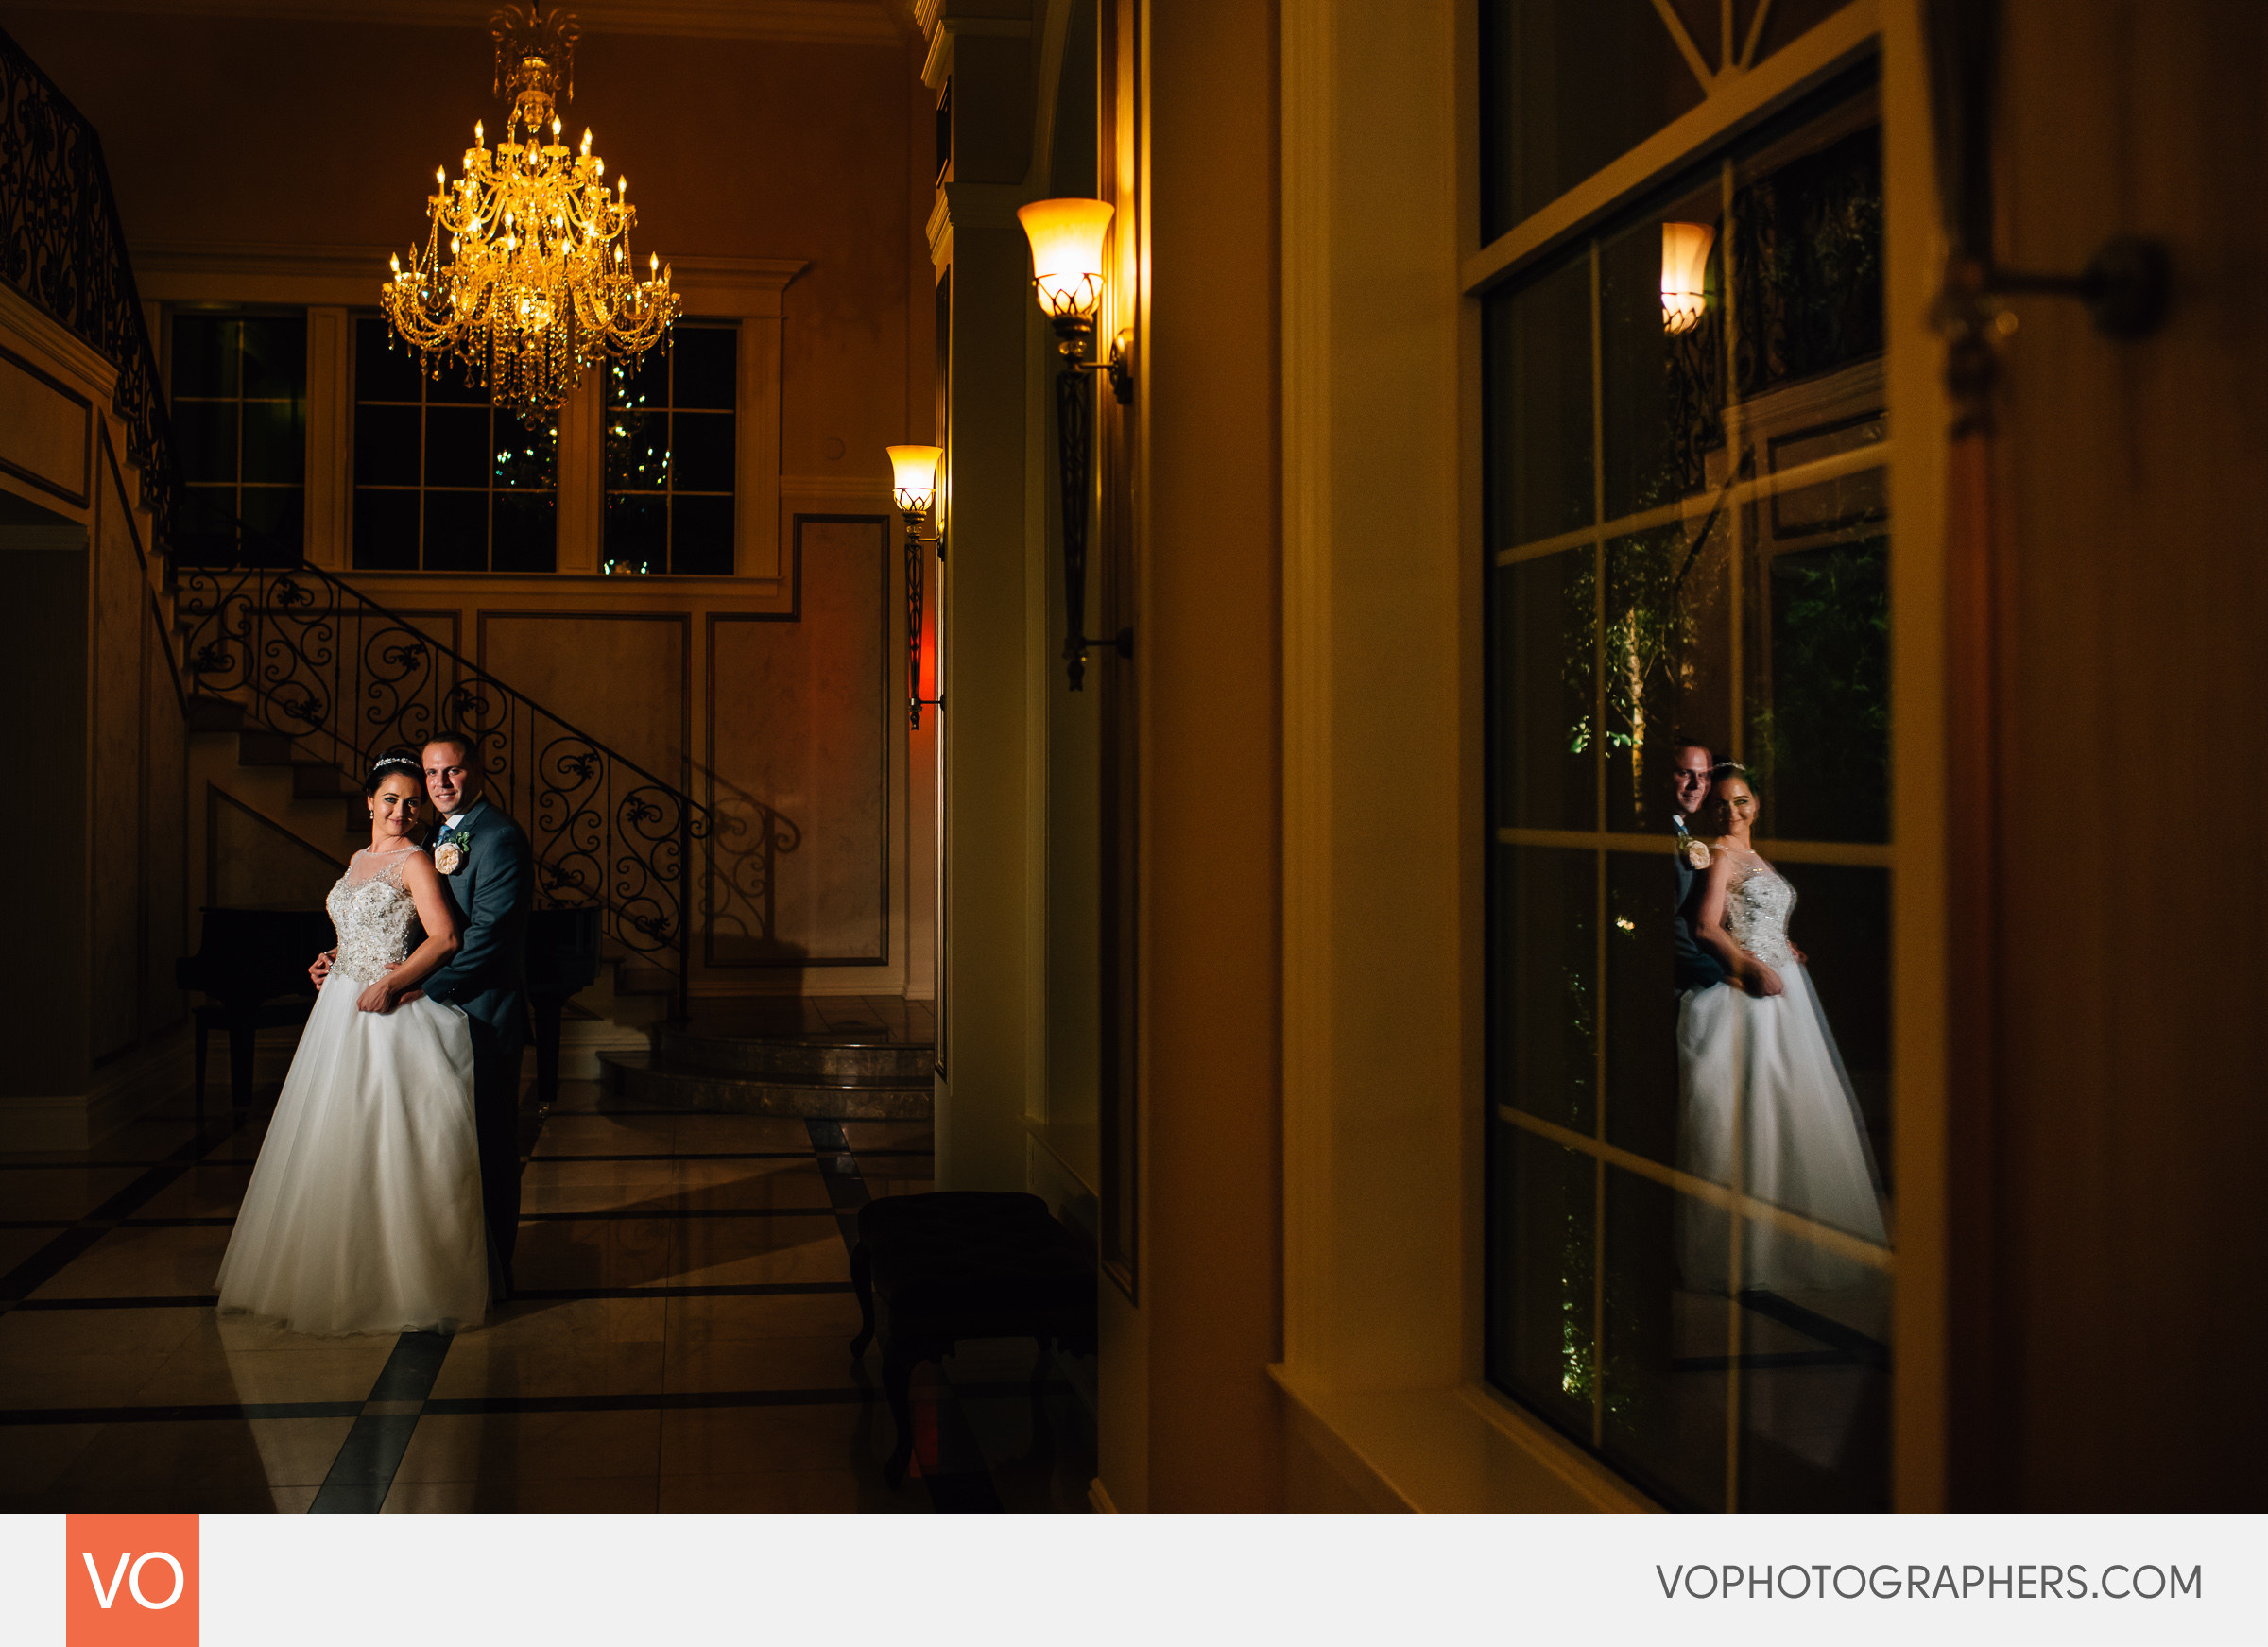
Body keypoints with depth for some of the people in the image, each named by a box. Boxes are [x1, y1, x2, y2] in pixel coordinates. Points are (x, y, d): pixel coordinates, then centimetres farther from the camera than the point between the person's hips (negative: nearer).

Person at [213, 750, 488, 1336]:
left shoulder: (414, 862, -8)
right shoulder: (359, 860, 16)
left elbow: (444, 938, -17)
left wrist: (389, 983, -22)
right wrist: (334, 959, 10)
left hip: (391, 1015, -8)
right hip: (343, 1009, 8)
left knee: (390, 1144, -6)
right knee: (338, 1140, 11)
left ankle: (401, 1278, 3)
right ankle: (340, 1271, 21)